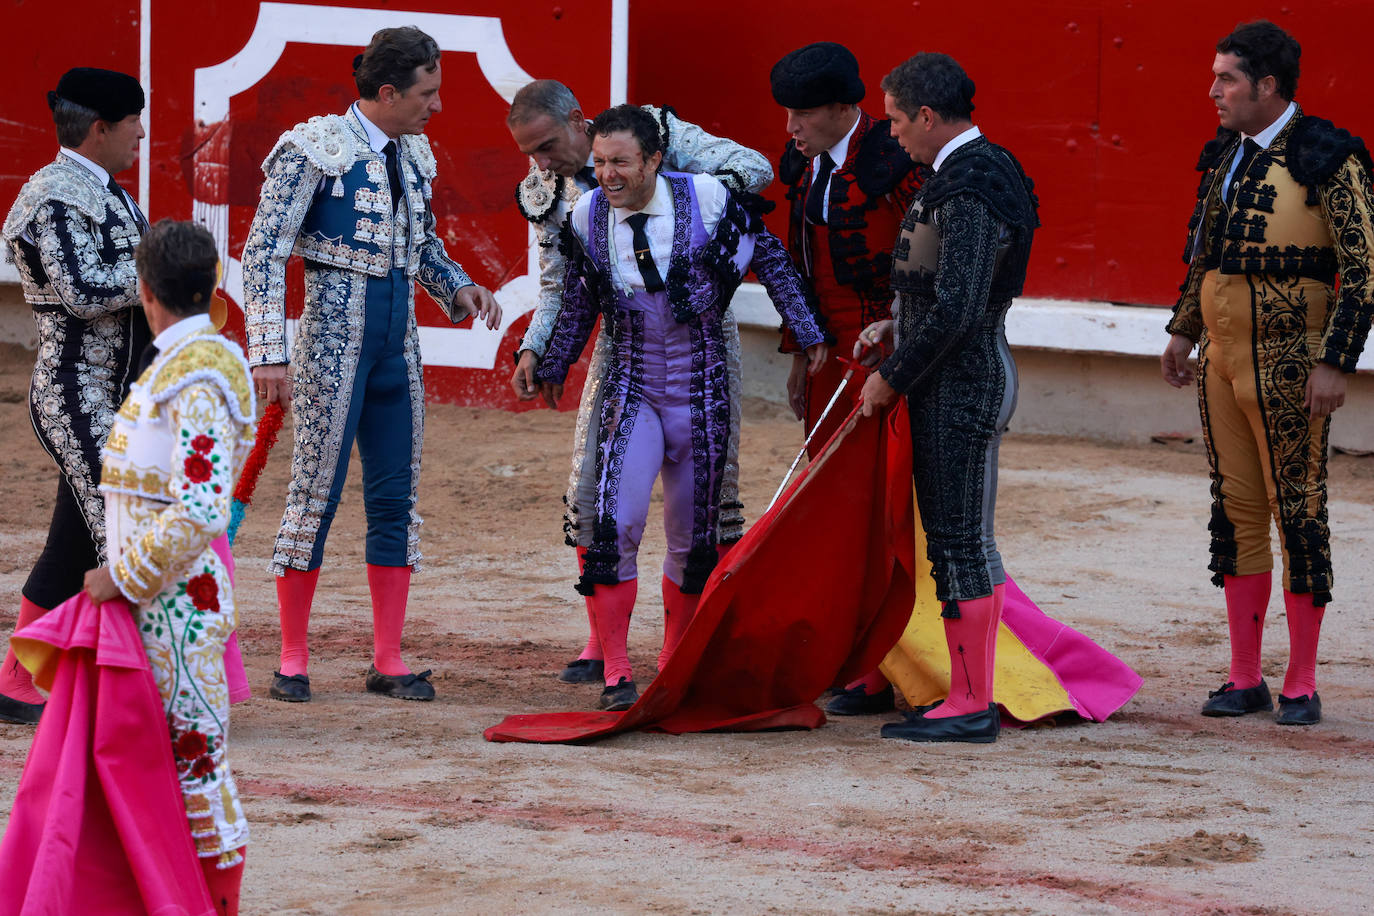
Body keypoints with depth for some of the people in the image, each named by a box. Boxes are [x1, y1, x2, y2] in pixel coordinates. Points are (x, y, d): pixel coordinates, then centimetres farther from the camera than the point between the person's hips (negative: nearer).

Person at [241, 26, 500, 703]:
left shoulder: (413, 154, 11)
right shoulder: (315, 150, -11)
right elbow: (263, 254, -13)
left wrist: (459, 290, 4)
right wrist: (270, 354, -19)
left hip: (396, 342, 7)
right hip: (333, 337, -7)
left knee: (396, 496, 6)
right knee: (316, 493, -4)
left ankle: (388, 660, 12)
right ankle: (293, 659, 4)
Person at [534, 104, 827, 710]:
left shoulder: (707, 200, -11)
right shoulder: (587, 216, -3)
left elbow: (771, 261, 2)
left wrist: (808, 333, 0)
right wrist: (551, 367, 21)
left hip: (701, 395, 0)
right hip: (631, 391, 0)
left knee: (693, 537, 7)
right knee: (613, 522, -18)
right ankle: (616, 674, -13)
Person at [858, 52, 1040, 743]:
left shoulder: (970, 190, -20)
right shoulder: (970, 172, 14)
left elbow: (957, 308, -24)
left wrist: (893, 377, -15)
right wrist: (895, 328, 13)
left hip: (961, 388, -11)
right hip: (953, 384, 11)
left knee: (961, 542, -6)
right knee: (954, 540, 13)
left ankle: (972, 706, -2)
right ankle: (969, 693, 18)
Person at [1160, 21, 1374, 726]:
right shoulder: (1224, 156, 11)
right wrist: (1184, 330, 22)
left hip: (1289, 365, -7)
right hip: (1222, 359, 7)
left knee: (1298, 513, -2)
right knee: (1237, 511, 8)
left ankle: (1301, 686, 4)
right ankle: (1244, 678, 15)